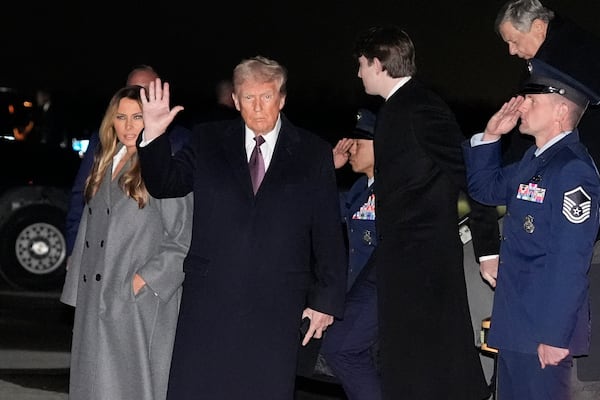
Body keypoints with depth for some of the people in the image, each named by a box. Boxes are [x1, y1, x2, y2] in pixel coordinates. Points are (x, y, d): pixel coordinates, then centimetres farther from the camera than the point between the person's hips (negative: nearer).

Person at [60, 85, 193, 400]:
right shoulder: (105, 166, 14)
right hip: (96, 297, 7)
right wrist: (77, 276, 16)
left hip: (139, 299, -7)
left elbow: (183, 239, -10)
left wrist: (144, 279, -15)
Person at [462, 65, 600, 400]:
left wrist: (556, 335, -23)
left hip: (543, 333, -9)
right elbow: (485, 189, 25)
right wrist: (490, 136, 10)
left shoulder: (573, 170, -18)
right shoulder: (535, 161, 10)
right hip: (516, 323, 10)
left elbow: (571, 262, -22)